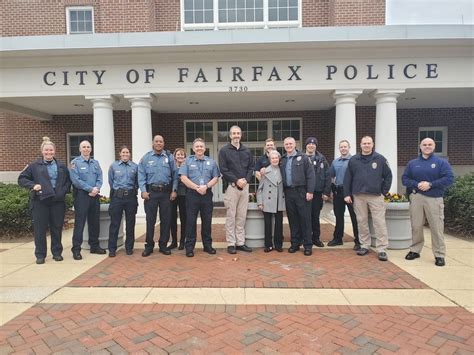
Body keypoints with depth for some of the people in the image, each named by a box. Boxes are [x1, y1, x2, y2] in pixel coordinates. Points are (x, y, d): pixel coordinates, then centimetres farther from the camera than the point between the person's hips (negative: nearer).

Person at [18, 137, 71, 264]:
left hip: (57, 201, 2)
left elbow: (68, 180, 16)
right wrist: (32, 185, -11)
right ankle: (40, 255, 14)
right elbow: (21, 179, 5)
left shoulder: (61, 166, 10)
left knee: (57, 227, 7)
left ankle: (57, 252, 19)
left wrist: (64, 190, -1)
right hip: (40, 201, -2)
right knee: (40, 228, 3)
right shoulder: (34, 165, 4)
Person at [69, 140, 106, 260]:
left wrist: (97, 189, -12)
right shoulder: (75, 162, -3)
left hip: (94, 195, 5)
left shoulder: (95, 163, 13)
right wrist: (90, 189, -15)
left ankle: (94, 246, 23)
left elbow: (99, 178, 7)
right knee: (79, 222, -4)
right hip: (81, 195, -5)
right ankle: (76, 249, 2)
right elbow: (76, 180, -12)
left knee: (95, 222, 11)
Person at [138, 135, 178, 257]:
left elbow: (175, 175, 5)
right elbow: (141, 176, 1)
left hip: (166, 192, 1)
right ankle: (149, 246, 15)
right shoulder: (146, 158, 5)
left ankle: (163, 245, 17)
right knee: (150, 220, 4)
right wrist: (143, 191, -9)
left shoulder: (169, 158, 7)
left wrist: (174, 190, -2)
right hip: (151, 192, -1)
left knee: (165, 219, 6)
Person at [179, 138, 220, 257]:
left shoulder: (211, 162, 11)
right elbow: (183, 178, -4)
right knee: (191, 221, 0)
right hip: (192, 194, -2)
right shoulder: (188, 161, 6)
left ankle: (207, 245, 18)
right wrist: (197, 187, -12)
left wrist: (206, 186, -12)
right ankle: (190, 247, 8)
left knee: (207, 220, 7)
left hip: (207, 194, 2)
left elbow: (215, 178, 5)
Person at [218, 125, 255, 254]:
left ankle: (240, 242, 15)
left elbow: (251, 167, 12)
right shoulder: (224, 150, 0)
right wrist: (236, 180, -14)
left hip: (245, 186, 4)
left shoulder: (247, 151, 13)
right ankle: (231, 243, 7)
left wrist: (246, 180, -6)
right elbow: (223, 169, -7)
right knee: (231, 216, 0)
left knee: (242, 216, 8)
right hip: (231, 186, -4)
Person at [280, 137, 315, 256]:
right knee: (292, 219, 9)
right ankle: (295, 243, 19)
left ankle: (308, 245, 8)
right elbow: (280, 177, 15)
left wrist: (310, 191, -12)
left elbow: (310, 176, -5)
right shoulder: (282, 160, 13)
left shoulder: (303, 158, 0)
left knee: (305, 218, 0)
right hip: (288, 192, 4)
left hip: (301, 192, -4)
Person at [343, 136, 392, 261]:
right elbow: (347, 178, 7)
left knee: (379, 222, -3)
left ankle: (382, 249, 3)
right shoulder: (353, 160, 6)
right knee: (362, 222, 9)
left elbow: (388, 176, 6)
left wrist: (384, 192, 1)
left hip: (376, 196, -2)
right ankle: (365, 246, 21)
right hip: (358, 196, 2)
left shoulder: (380, 159, 2)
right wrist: (347, 194, 3)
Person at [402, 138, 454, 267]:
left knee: (437, 227, -2)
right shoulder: (412, 163, 11)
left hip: (434, 199, -2)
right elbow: (405, 178, 8)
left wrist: (430, 184, -16)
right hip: (416, 198, 2)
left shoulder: (441, 162, 3)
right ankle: (415, 250, 21)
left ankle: (439, 255, 9)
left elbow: (449, 179, -6)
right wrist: (417, 185, -10)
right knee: (416, 226, 7)